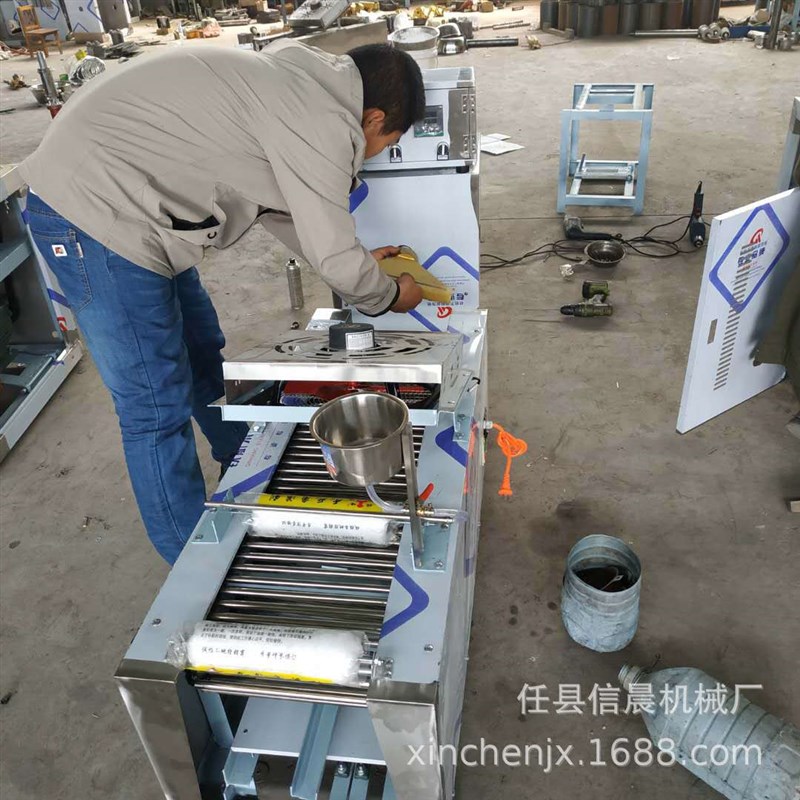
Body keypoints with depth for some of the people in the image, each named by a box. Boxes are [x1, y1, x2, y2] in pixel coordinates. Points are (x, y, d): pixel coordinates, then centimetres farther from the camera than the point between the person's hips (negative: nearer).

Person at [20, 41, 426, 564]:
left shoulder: (300, 78, 11)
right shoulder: (324, 121, -20)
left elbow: (280, 206, 19)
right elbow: (334, 259, -16)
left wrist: (358, 260, 19)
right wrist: (389, 296, 4)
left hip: (115, 201, 10)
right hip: (91, 212, -10)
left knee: (204, 357, 21)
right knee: (158, 408, -3)